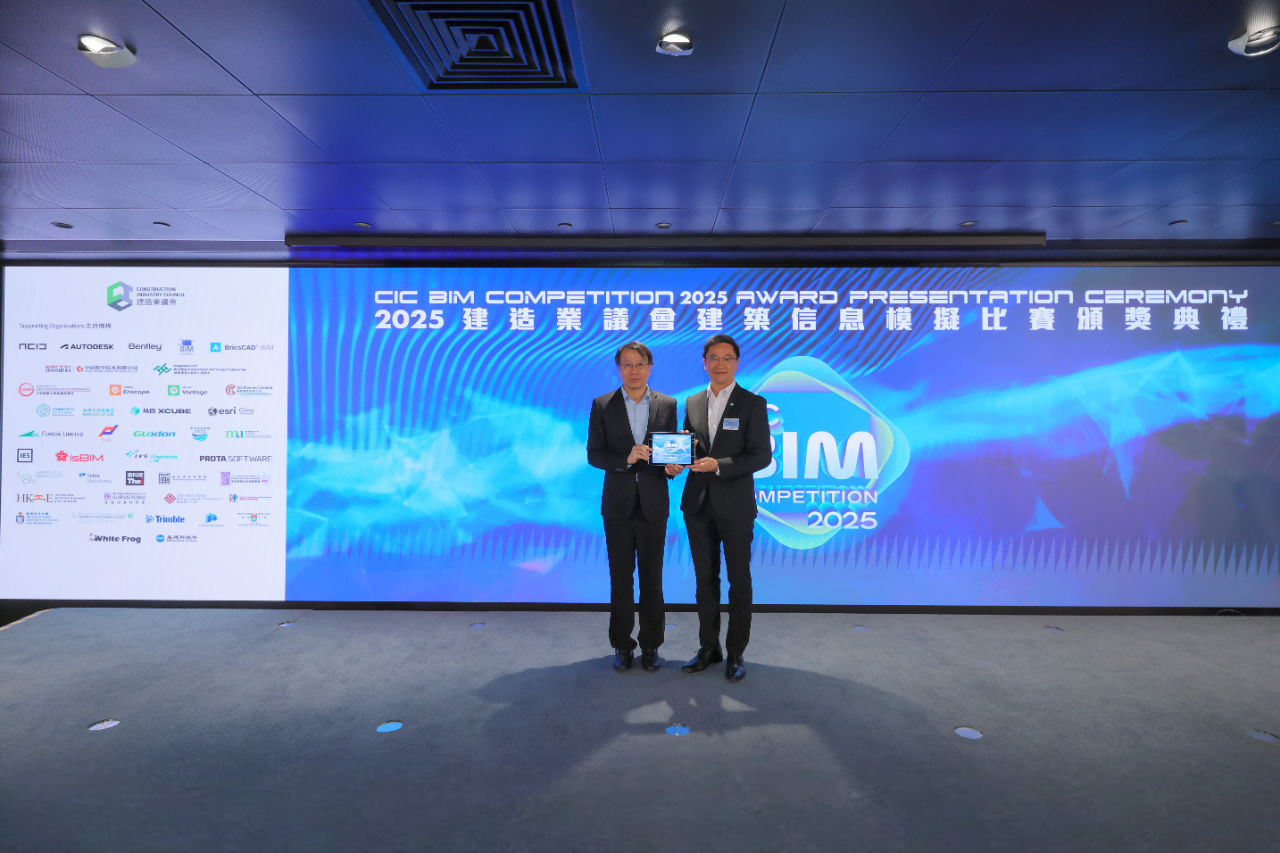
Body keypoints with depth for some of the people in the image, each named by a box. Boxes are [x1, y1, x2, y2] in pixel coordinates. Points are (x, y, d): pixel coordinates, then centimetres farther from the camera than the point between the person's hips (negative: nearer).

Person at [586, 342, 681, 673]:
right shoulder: (602, 405, 0)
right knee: (620, 578, 8)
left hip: (653, 504, 1)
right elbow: (593, 454, -3)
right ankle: (622, 645, 22)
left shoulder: (668, 405, 3)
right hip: (618, 504, 0)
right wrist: (626, 459, -18)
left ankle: (650, 645, 21)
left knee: (652, 577, 8)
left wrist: (672, 466, -15)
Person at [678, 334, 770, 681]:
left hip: (735, 506, -4)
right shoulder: (692, 403, 10)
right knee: (705, 578, 13)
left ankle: (736, 653, 20)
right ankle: (708, 648, 26)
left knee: (739, 580, 6)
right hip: (698, 504, 4)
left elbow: (761, 456, -10)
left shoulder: (753, 404, -4)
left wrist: (719, 465, -21)